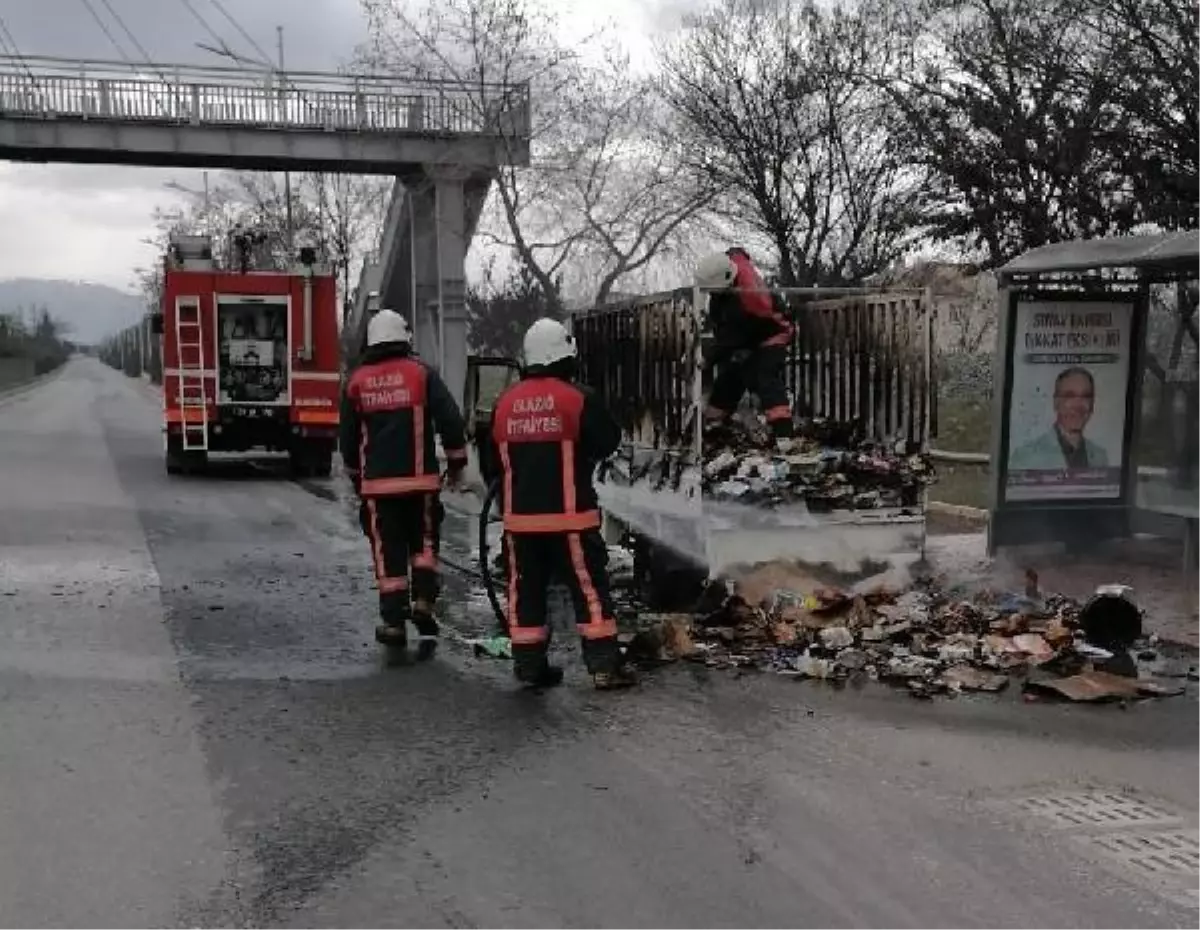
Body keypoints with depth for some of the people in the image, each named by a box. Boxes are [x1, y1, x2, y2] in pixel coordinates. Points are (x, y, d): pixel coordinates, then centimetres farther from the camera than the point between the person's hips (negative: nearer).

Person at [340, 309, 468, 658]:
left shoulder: (357, 381, 7)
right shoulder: (421, 373, -1)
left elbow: (348, 436, 15)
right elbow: (450, 420, -7)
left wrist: (356, 478, 27)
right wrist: (456, 463, 5)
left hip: (377, 484, 2)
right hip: (420, 479, -1)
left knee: (387, 551, 5)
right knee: (423, 543, 15)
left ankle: (393, 622, 4)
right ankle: (423, 601, -2)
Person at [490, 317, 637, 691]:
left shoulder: (505, 403, 5)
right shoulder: (578, 398, -11)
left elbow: (493, 459, 14)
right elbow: (608, 442, -2)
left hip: (520, 516, 4)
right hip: (569, 515, -4)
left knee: (526, 590, 11)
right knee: (589, 587, 2)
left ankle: (530, 666, 15)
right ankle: (605, 666, 2)